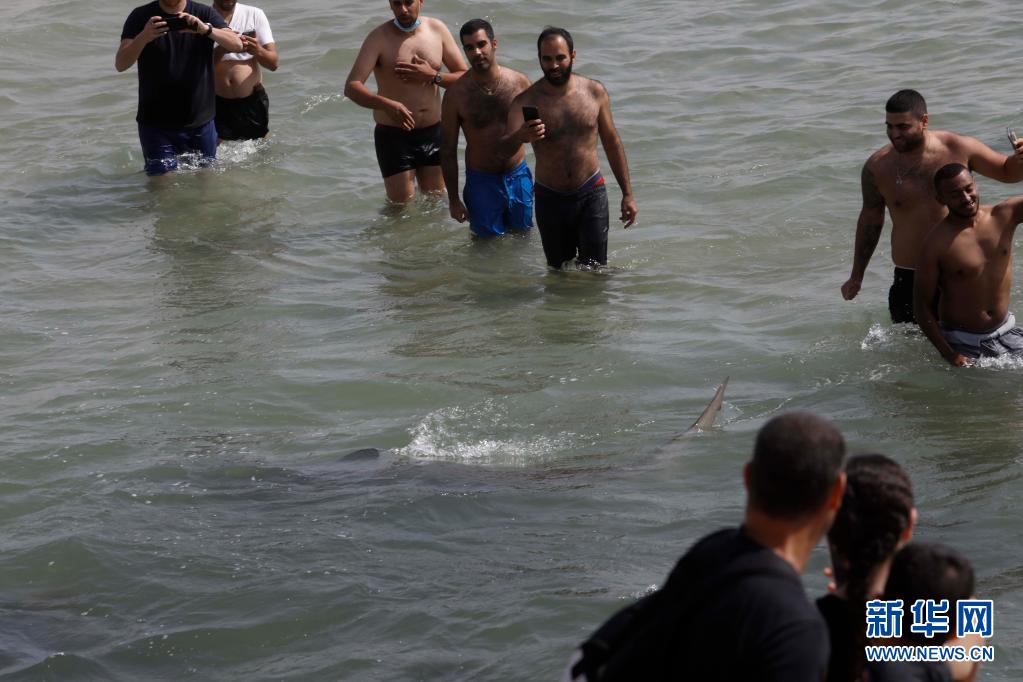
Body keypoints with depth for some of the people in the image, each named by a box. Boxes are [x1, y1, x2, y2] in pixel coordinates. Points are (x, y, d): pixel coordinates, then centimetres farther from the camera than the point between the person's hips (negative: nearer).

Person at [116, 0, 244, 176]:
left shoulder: (204, 14, 1)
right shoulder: (140, 17, -3)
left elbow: (236, 44, -14)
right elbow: (120, 64, -14)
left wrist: (206, 29, -32)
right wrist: (143, 37, -33)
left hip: (200, 122, 2)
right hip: (156, 125, -2)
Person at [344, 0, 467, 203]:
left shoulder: (437, 29, -1)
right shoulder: (379, 38, -14)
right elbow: (351, 87, -22)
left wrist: (433, 76, -18)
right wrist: (387, 105, -39)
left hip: (433, 133, 4)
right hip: (394, 135, -4)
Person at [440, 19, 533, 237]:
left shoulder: (519, 82, -6)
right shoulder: (456, 94, -11)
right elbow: (448, 150, -5)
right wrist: (453, 199, -5)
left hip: (519, 176, 2)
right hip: (481, 182, -2)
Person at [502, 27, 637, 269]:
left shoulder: (594, 92, -4)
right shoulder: (526, 101, -11)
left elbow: (612, 142, 7)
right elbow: (504, 149, -25)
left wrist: (627, 193, 6)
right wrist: (519, 137, -50)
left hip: (591, 194, 0)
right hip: (550, 200, 0)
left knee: (595, 269, -6)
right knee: (559, 270, 12)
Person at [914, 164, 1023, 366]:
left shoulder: (1004, 216, -4)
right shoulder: (936, 244, -15)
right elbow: (922, 305, -11)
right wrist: (949, 354, -16)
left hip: (1006, 332, 4)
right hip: (963, 344, -4)